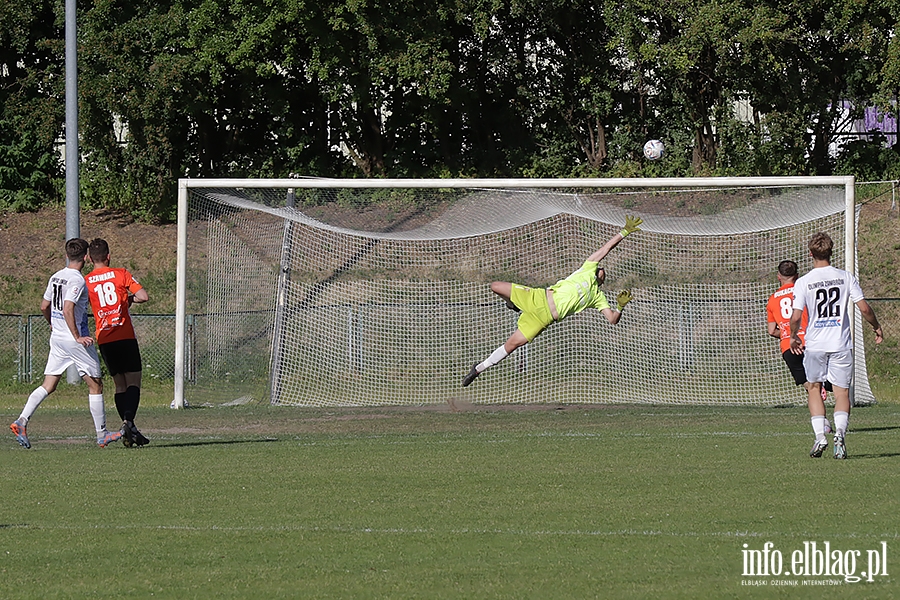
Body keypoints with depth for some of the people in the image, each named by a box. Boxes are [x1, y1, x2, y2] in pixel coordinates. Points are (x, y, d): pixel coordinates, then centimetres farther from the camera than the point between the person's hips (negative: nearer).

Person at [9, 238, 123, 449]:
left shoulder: (56, 277, 9)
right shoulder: (77, 280, -15)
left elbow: (44, 306, 17)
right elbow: (68, 310, -25)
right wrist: (78, 337, -21)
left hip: (57, 338, 7)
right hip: (75, 340, -7)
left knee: (48, 386, 5)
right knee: (95, 384, 5)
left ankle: (22, 421, -11)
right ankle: (102, 434, 9)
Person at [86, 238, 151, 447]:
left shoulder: (86, 282, 4)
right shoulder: (121, 274, -1)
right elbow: (144, 296, -7)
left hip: (104, 340, 3)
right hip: (126, 337, -3)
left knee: (120, 385, 11)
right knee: (133, 381, -3)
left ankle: (129, 430, 4)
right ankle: (128, 421, -25)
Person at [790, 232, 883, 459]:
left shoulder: (803, 282, -5)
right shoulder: (846, 277, -2)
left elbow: (796, 317, -9)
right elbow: (864, 308, -3)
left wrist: (793, 337, 11)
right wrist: (876, 327, 15)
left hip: (815, 345, 0)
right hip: (841, 345, 0)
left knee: (814, 388, 16)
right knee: (842, 392, 5)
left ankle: (820, 435, 1)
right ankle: (840, 432, -20)